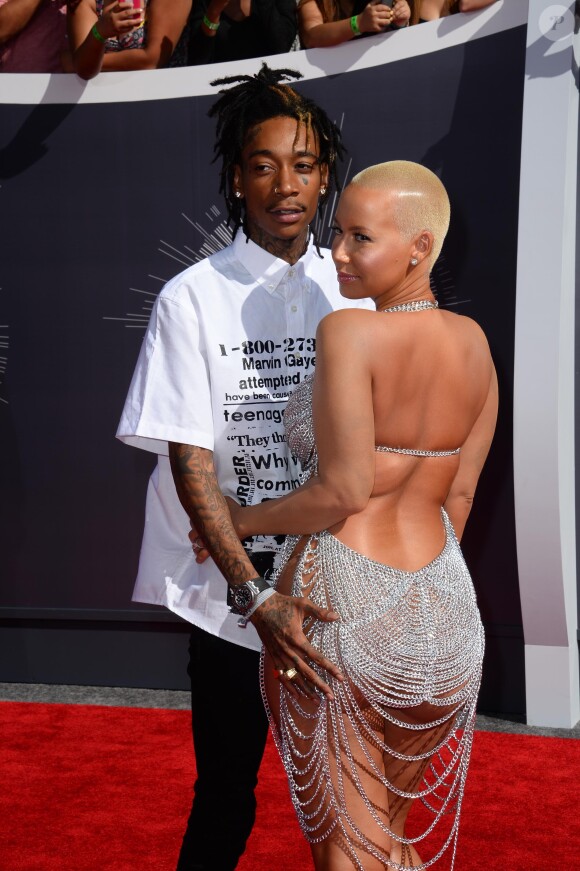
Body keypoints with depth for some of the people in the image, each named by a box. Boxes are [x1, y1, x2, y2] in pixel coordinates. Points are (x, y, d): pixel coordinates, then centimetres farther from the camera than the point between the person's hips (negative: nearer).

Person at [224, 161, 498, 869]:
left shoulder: (348, 333, -17)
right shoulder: (475, 344, 3)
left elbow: (343, 492, -20)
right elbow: (458, 496, 8)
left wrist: (244, 520, -4)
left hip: (345, 598, -6)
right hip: (443, 608, 7)